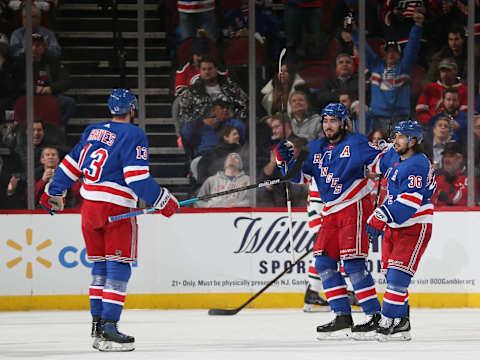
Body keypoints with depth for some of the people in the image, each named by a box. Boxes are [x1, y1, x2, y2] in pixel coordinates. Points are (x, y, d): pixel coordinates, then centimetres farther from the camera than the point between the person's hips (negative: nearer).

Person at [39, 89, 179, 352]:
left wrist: (54, 192, 28)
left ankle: (98, 326, 19)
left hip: (89, 208, 7)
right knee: (118, 268, -5)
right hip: (116, 210, -7)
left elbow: (71, 165, 16)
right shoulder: (133, 135, -9)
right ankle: (108, 328, -13)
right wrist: (163, 201, -8)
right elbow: (137, 178, -17)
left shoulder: (92, 131, 11)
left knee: (100, 267, 16)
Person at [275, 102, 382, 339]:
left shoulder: (356, 143, -4)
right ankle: (342, 318, 6)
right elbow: (299, 176, 14)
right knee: (324, 263, 2)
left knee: (352, 262, -14)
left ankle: (376, 316, -12)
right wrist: (285, 160, 0)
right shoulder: (315, 149, 15)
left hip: (354, 206, -8)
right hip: (330, 212, 8)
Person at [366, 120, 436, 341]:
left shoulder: (417, 165, -20)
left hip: (415, 226, -9)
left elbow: (409, 202, -29)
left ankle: (388, 322, -18)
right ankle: (401, 321, 16)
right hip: (394, 224, 9)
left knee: (398, 273, -15)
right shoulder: (394, 156, 7)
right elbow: (377, 165, 32)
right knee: (390, 273, 9)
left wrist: (381, 217, -32)